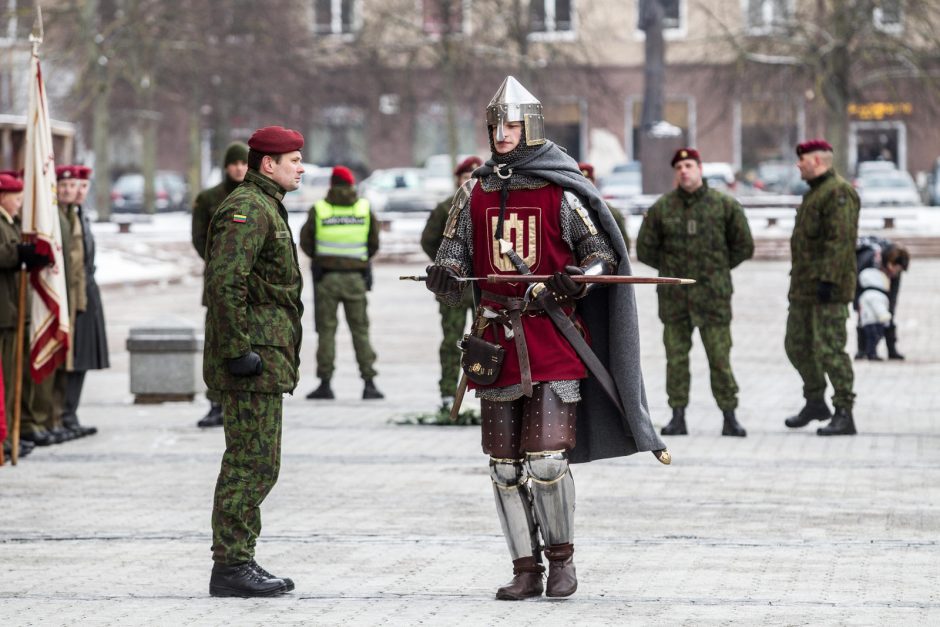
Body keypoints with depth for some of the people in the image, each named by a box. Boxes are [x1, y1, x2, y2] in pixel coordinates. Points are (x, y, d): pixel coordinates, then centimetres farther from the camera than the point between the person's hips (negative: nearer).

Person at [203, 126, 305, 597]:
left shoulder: (265, 207, 20)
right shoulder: (247, 209, -14)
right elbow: (224, 282, -25)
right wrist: (240, 350, -25)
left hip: (265, 360, 11)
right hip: (254, 363, -11)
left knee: (254, 464, 13)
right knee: (251, 464, -9)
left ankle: (239, 563, 18)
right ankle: (231, 567, -6)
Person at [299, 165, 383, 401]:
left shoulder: (318, 210, -4)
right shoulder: (365, 208, 1)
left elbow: (305, 242, 3)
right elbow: (373, 244, 7)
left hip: (325, 276, -1)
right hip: (355, 277, 1)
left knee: (326, 330, 4)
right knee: (360, 330, 6)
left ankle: (325, 383, 2)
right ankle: (369, 383, 0)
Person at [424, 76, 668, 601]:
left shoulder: (563, 193, -2)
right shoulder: (475, 195, 10)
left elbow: (603, 254, 2)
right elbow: (454, 258, 12)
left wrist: (578, 278, -18)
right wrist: (445, 276, -11)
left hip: (553, 344, -4)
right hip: (497, 343, 4)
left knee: (546, 461, -11)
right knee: (505, 467, 5)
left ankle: (562, 557, 9)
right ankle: (526, 571, 14)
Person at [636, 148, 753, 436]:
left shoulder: (725, 205, -1)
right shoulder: (661, 208, 2)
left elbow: (743, 247, 8)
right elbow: (645, 249, 11)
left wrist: (717, 268, 7)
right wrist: (670, 267, 10)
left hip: (713, 294, -2)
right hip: (673, 296, 2)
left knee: (720, 357, -2)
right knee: (676, 356, 4)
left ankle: (729, 417, 4)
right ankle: (678, 417, 9)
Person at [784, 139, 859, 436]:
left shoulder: (839, 192, -14)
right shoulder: (814, 192, 19)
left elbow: (840, 240, -22)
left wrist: (828, 279, -27)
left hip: (828, 287, -11)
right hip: (804, 287, 11)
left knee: (829, 349, -11)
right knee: (797, 345, 16)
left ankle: (844, 415, -9)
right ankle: (815, 403, 30)